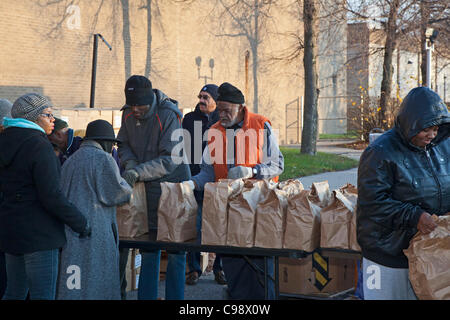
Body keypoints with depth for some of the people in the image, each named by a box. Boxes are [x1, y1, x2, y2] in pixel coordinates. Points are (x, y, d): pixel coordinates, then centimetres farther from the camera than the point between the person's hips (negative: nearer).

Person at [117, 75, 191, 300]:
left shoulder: (168, 115, -18)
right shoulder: (128, 114, 2)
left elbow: (171, 159, -21)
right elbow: (123, 144, 13)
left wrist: (138, 172, -25)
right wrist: (130, 164, -9)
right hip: (146, 188, 6)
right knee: (148, 247, 13)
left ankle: (174, 296, 8)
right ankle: (146, 295, 21)